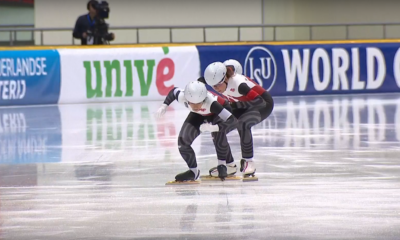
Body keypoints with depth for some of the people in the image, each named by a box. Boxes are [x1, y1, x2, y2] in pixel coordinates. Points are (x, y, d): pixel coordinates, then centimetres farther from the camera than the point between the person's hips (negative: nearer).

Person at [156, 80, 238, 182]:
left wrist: (214, 127, -54)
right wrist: (164, 105, -14)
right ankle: (193, 171, 12)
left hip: (221, 113, -5)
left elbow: (232, 120, -48)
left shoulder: (211, 103, -45)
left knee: (218, 134, -36)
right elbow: (174, 91, -6)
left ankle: (222, 165, -13)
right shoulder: (182, 97, -32)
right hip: (199, 116, 5)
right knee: (183, 140, -10)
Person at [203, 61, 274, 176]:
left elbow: (259, 101, -34)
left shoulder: (238, 83, -36)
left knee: (242, 123, -35)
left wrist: (237, 105, -27)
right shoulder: (217, 81, -15)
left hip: (263, 104, -8)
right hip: (243, 106, 8)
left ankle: (249, 162, -23)